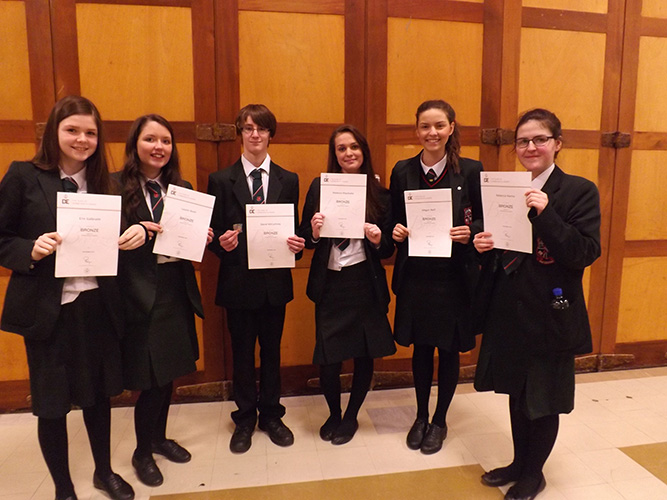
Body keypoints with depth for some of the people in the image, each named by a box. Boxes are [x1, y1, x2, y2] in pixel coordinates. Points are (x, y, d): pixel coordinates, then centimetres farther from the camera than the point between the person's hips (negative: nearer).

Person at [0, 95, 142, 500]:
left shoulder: (103, 180, 5)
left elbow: (114, 240, 7)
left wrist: (136, 234, -14)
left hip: (98, 304, 3)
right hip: (47, 309, -3)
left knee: (99, 393, 17)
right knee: (51, 403, 11)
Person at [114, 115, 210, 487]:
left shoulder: (182, 188, 8)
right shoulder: (115, 186, -8)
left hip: (176, 293, 5)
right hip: (139, 296, -5)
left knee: (168, 375, 17)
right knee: (150, 380, 4)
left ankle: (160, 438, 41)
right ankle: (142, 452, 29)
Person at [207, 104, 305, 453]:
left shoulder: (288, 180, 4)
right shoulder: (221, 180, -1)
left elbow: (294, 230, 5)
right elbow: (214, 234, -1)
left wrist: (297, 245, -16)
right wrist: (223, 243, -23)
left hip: (275, 280, 2)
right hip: (238, 280, -1)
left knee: (271, 349, 15)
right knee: (242, 352, 12)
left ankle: (271, 415, 35)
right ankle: (245, 418, 33)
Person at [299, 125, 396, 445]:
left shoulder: (378, 193, 1)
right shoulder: (319, 187, 1)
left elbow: (388, 249, 4)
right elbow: (305, 238, 4)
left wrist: (378, 240, -17)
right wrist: (314, 232, -17)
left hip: (365, 283, 1)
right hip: (329, 284, 0)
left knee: (364, 355, 10)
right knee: (328, 358, 1)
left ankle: (351, 416, 36)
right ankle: (334, 414, 32)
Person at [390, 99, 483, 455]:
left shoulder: (470, 170, -4)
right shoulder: (402, 171, 1)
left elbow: (484, 221, 1)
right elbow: (394, 221, 8)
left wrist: (469, 233, -19)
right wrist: (397, 232, -13)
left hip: (454, 274, -1)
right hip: (415, 274, 2)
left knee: (449, 349, 11)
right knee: (421, 347, 14)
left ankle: (439, 421, 32)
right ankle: (421, 417, 35)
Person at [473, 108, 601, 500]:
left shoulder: (580, 191, -8)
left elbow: (585, 254, -17)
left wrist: (545, 213, -27)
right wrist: (485, 246, -11)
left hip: (552, 314, -4)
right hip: (510, 311, 5)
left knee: (544, 398, 11)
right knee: (517, 391, 19)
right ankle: (520, 463, 40)